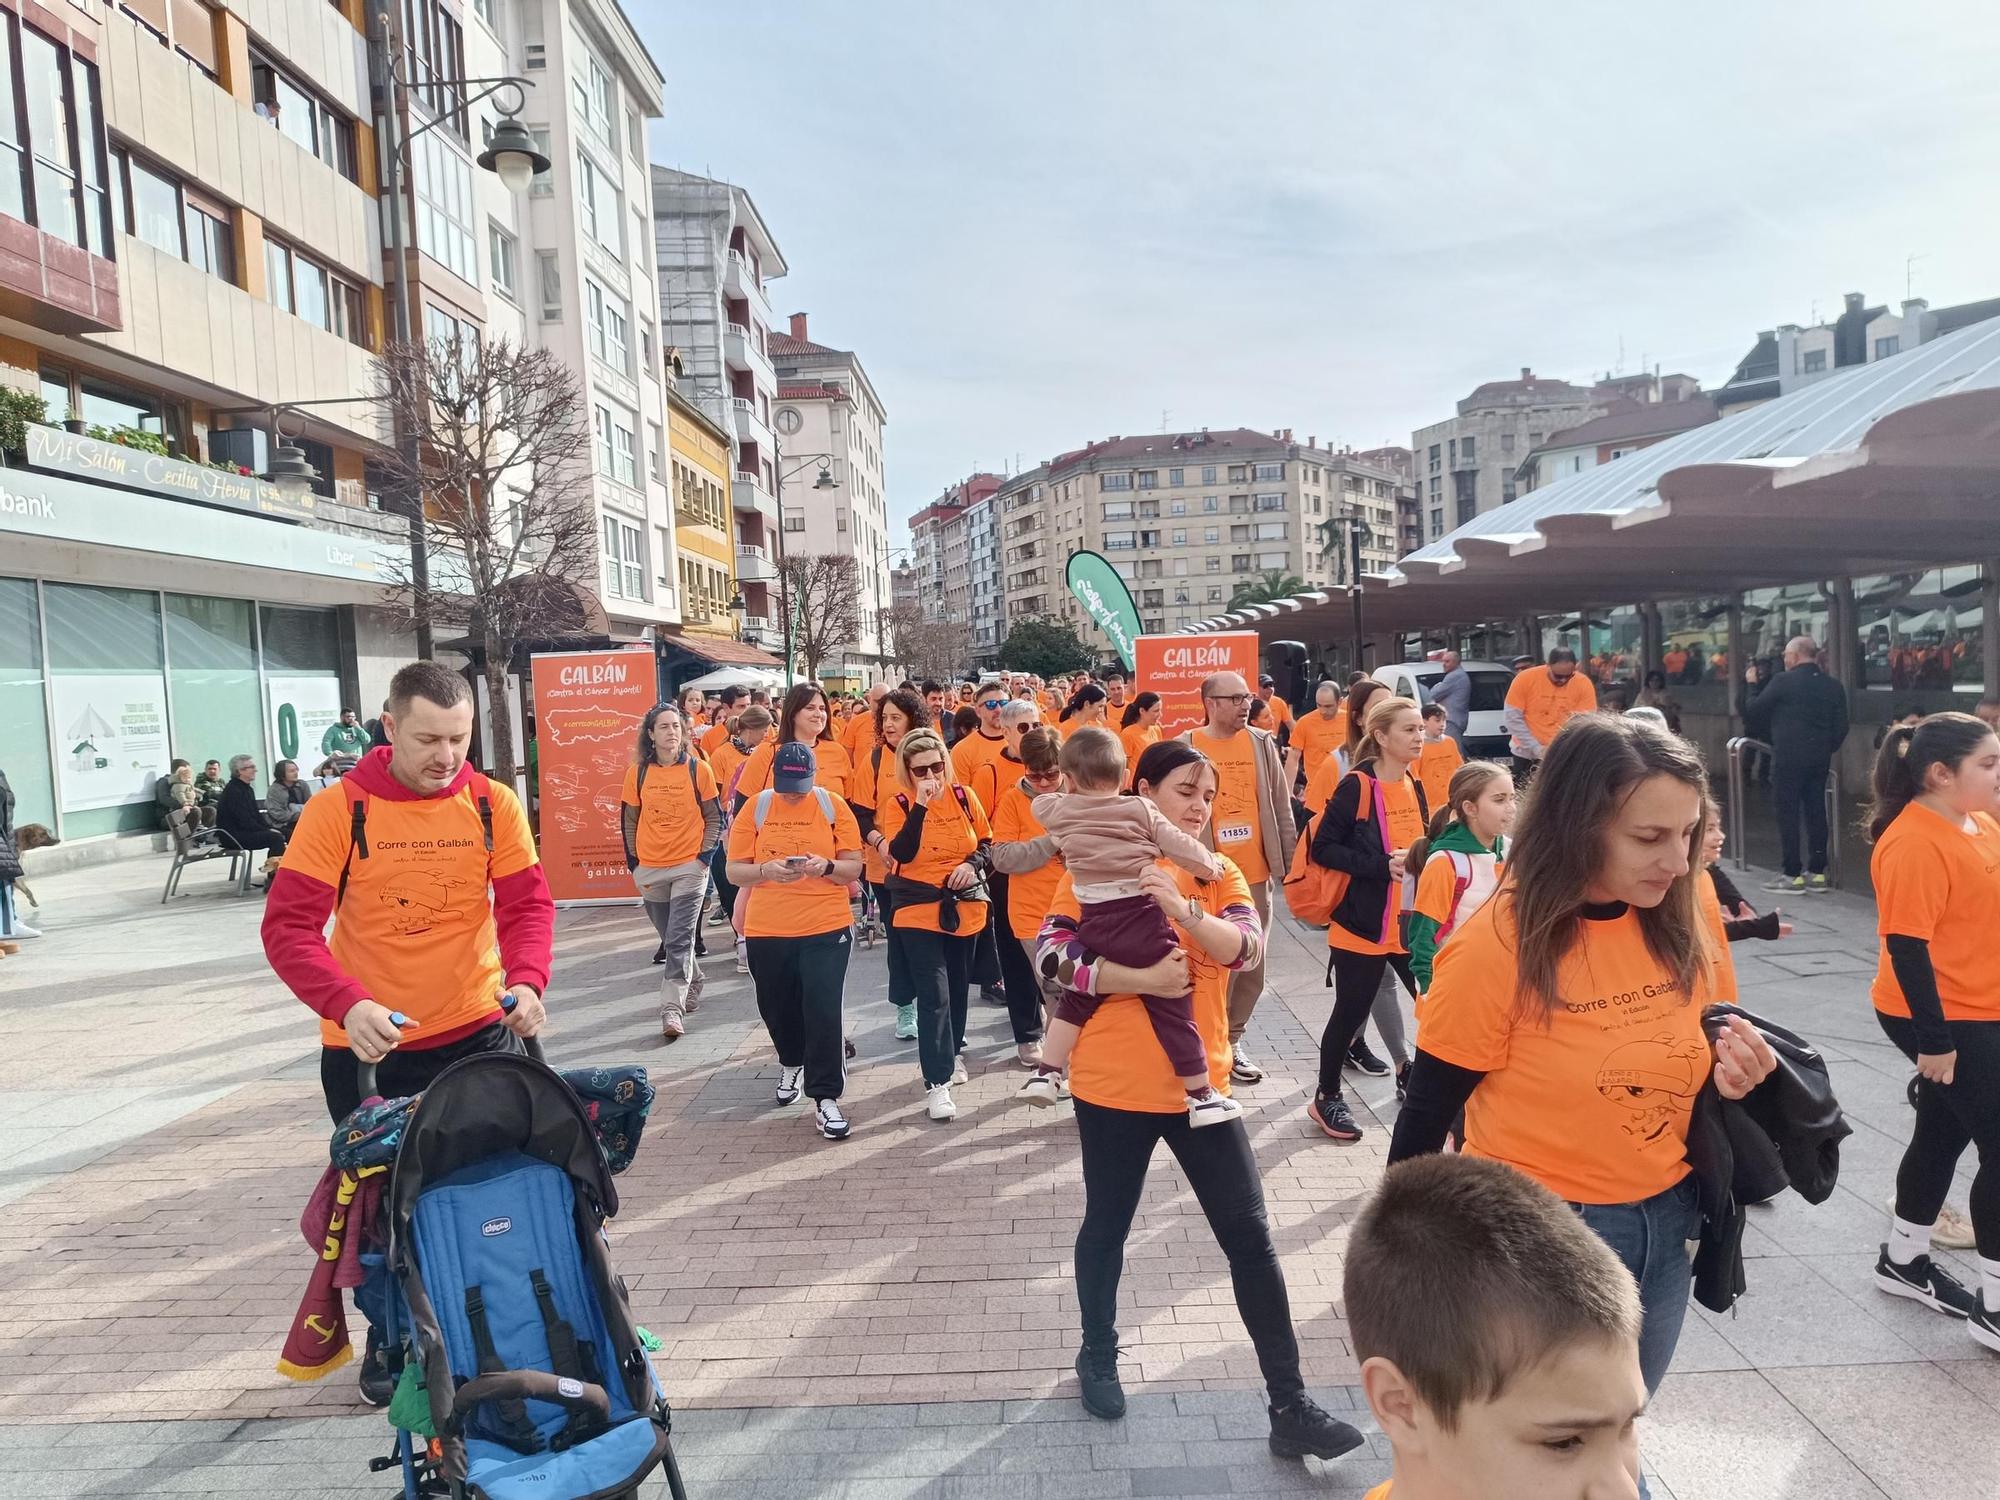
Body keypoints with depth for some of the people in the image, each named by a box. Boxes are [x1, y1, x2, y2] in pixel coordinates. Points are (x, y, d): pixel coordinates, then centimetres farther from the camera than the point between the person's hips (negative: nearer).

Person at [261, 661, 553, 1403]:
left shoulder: (493, 805, -5)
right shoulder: (339, 810, -11)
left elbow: (527, 904, -7)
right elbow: (289, 927, -14)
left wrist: (527, 980, -27)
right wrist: (347, 1004, -30)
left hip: (477, 1034, 1)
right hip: (367, 1045, -1)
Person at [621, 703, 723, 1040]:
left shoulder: (699, 769, -2)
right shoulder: (637, 773, 2)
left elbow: (715, 816, 3)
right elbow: (628, 820, 10)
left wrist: (706, 854, -6)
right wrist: (633, 861, 4)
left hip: (689, 867, -3)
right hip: (650, 870, 3)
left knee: (679, 940, -10)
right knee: (671, 938, 14)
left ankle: (672, 1009, -10)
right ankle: (692, 985, 37)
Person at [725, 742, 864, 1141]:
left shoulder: (834, 806, -4)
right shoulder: (754, 807, -2)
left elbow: (854, 868, -1)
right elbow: (734, 871, -1)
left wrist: (827, 866, -22)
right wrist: (766, 870, -22)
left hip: (826, 928, -2)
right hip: (766, 929, 2)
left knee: (824, 1012, -6)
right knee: (777, 1009, 16)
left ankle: (826, 1099, 4)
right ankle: (791, 1065, 45)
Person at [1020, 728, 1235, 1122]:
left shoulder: (1059, 811, 7)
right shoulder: (1141, 810, 1)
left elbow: (1040, 803, 28)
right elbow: (1179, 846, -2)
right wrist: (1211, 864, 16)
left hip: (1094, 925, 2)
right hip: (1144, 923, -2)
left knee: (1074, 999, 24)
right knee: (1172, 1008, 6)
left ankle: (1045, 1075, 23)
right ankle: (1201, 1097, 12)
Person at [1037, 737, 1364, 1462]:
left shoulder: (1218, 873, 3)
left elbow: (1248, 947, -14)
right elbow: (1053, 956, -14)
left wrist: (1183, 909, -31)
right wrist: (1143, 979, -24)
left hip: (1199, 1080, 2)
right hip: (1113, 1083, -2)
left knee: (1250, 1236, 3)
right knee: (1107, 1227, 16)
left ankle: (1290, 1408, 14)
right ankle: (1098, 1356, 40)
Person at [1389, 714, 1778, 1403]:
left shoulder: (1678, 927, -5)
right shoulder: (1497, 946, -23)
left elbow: (1680, 1075, 10)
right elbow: (1425, 1125, -14)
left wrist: (1730, 1081, -12)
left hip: (1665, 1229, 6)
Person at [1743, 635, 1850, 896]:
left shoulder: (1783, 681, -8)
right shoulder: (1833, 687, 7)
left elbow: (1754, 711, -2)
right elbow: (1841, 728, 7)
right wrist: (1826, 748, 19)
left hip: (1788, 757, -5)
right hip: (1820, 758, 5)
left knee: (1788, 814, 0)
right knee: (1816, 813, 10)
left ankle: (1793, 874, 1)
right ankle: (1817, 873, 13)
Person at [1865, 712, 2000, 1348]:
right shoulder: (1915, 844, -22)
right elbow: (1906, 945, -23)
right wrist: (1934, 1038, -22)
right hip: (1946, 1020, -9)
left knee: (1943, 1134, 19)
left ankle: (1903, 1261, 35)